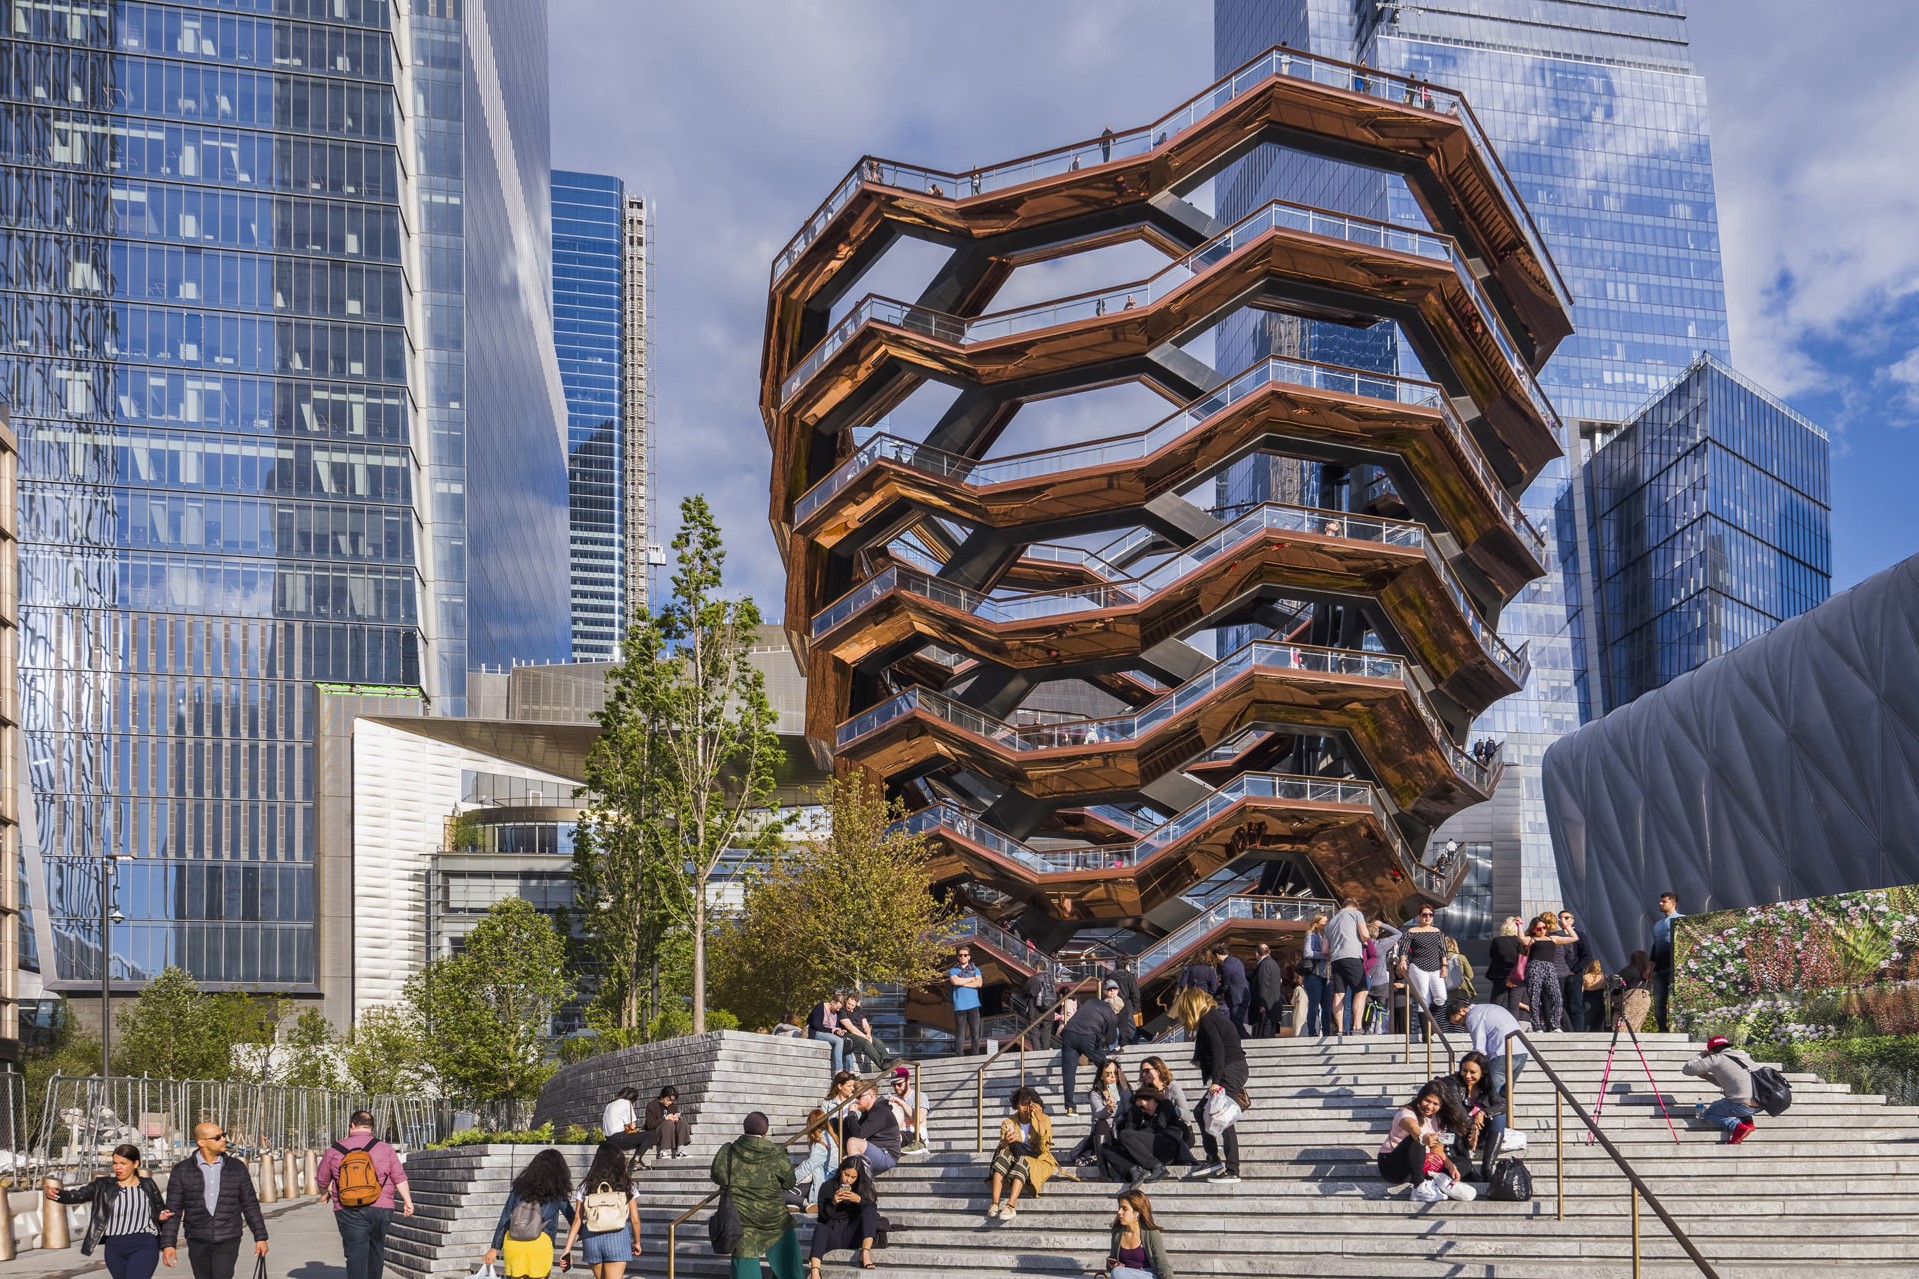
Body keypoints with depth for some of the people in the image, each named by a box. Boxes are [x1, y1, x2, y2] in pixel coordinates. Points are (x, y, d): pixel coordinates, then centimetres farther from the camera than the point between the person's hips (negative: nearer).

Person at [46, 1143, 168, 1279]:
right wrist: (56, 1194, -27)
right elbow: (78, 1195, -8)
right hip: (115, 1247, 3)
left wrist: (162, 1215, -7)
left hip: (144, 1247, -3)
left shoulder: (147, 1185, 5)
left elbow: (160, 1210, 16)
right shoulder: (103, 1185, 5)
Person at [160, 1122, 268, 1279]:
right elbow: (173, 1210, 0)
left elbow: (250, 1205, 7)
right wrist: (168, 1244, -6)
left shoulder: (237, 1168, 3)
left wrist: (260, 1237, 5)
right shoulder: (182, 1171, -1)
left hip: (228, 1241, -1)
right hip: (197, 1242, 1)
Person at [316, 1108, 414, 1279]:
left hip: (349, 1212, -1)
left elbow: (322, 1179, 15)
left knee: (356, 1253, -5)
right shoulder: (385, 1149, 3)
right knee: (376, 1249, 18)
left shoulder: (334, 1150, 3)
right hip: (381, 1208, 1)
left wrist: (325, 1193, 35)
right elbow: (400, 1178, -1)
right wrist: (408, 1201, 3)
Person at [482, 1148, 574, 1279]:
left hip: (512, 1242, 3)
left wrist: (494, 1248, 17)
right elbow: (573, 1219, 9)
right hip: (540, 1243, -3)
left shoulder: (520, 1186, 13)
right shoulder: (557, 1194, 5)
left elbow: (504, 1219, 13)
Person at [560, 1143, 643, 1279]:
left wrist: (568, 1248, -1)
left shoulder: (586, 1187, 1)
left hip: (592, 1240, 2)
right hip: (617, 1239, -2)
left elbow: (577, 1219, -3)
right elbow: (634, 1219, 0)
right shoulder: (627, 1186, 0)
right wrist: (636, 1242, 16)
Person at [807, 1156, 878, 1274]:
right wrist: (833, 1203, -17)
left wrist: (859, 1200, -21)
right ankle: (814, 1273, -57)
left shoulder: (863, 1188, 12)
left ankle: (865, 1253, -38)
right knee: (820, 1228, -35)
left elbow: (873, 1209, -3)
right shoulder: (827, 1188, 8)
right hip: (832, 1233, -1)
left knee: (869, 1210, -22)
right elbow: (822, 1217, 1)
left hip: (852, 1235, 1)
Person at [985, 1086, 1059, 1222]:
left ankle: (1011, 1206, -53)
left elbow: (1044, 1148, -15)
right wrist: (1006, 1141, -32)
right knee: (1003, 1153, -31)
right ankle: (995, 1204, -43)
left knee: (1022, 1160, -36)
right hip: (1015, 1163, 2)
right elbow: (1002, 1148, -8)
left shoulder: (1044, 1120, -1)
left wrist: (1040, 1120, -23)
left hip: (1039, 1162, -2)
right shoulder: (1008, 1122, 3)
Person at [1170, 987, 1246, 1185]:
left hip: (1230, 1071, -11)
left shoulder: (1207, 1021, -12)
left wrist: (1216, 1081, -25)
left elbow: (1218, 1051, -21)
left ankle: (1232, 1172, -14)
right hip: (1232, 1071, 11)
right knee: (1202, 1111, 17)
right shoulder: (1213, 1016, 17)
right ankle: (1213, 1160, 20)